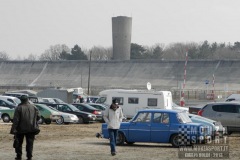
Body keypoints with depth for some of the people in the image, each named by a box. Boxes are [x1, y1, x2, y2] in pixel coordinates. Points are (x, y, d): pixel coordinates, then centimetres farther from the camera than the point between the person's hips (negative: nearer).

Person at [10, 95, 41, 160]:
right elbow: (38, 116, 4)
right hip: (31, 129, 2)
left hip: (21, 128, -2)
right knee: (30, 143, 7)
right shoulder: (34, 107, 2)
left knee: (18, 142, 13)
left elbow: (16, 120, -12)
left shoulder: (19, 108, -9)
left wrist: (14, 129, -11)